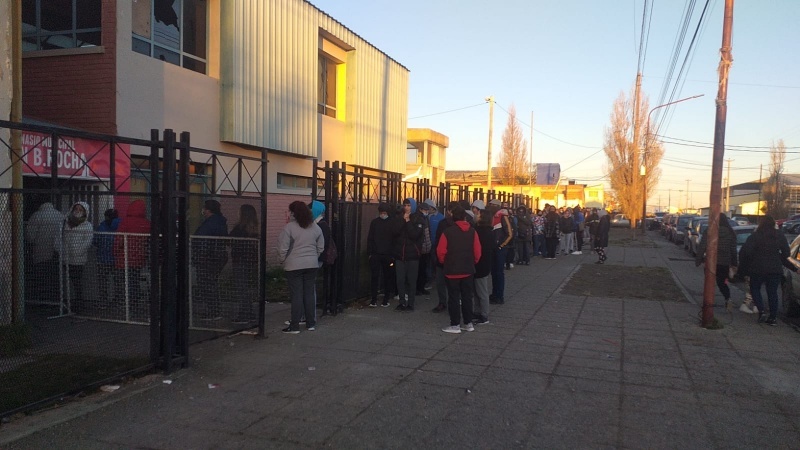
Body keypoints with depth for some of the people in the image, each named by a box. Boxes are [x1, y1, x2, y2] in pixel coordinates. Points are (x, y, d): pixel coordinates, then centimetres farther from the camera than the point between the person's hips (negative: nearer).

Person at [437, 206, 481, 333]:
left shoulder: (448, 232, -12)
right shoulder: (472, 231, -3)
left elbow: (441, 251, -10)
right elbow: (477, 251, -2)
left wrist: (444, 262, 10)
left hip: (452, 270, -3)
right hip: (468, 270, 4)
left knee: (454, 298, 3)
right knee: (467, 297, 13)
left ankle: (455, 325, 6)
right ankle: (468, 323, 18)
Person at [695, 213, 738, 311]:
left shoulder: (708, 231, -6)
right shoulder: (730, 232, 3)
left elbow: (702, 247, -7)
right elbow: (733, 250, 6)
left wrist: (698, 260, -1)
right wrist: (734, 263, 13)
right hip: (724, 263, 3)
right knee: (722, 283, 16)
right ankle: (728, 299, -8)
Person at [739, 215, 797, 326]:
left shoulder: (755, 236, -8)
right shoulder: (780, 235, 2)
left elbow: (745, 252, -15)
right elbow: (786, 253, 4)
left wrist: (743, 267, -2)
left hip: (758, 269, -3)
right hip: (775, 269, 3)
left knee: (755, 289, 15)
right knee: (772, 293, 9)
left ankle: (761, 311, -2)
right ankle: (773, 318, 8)